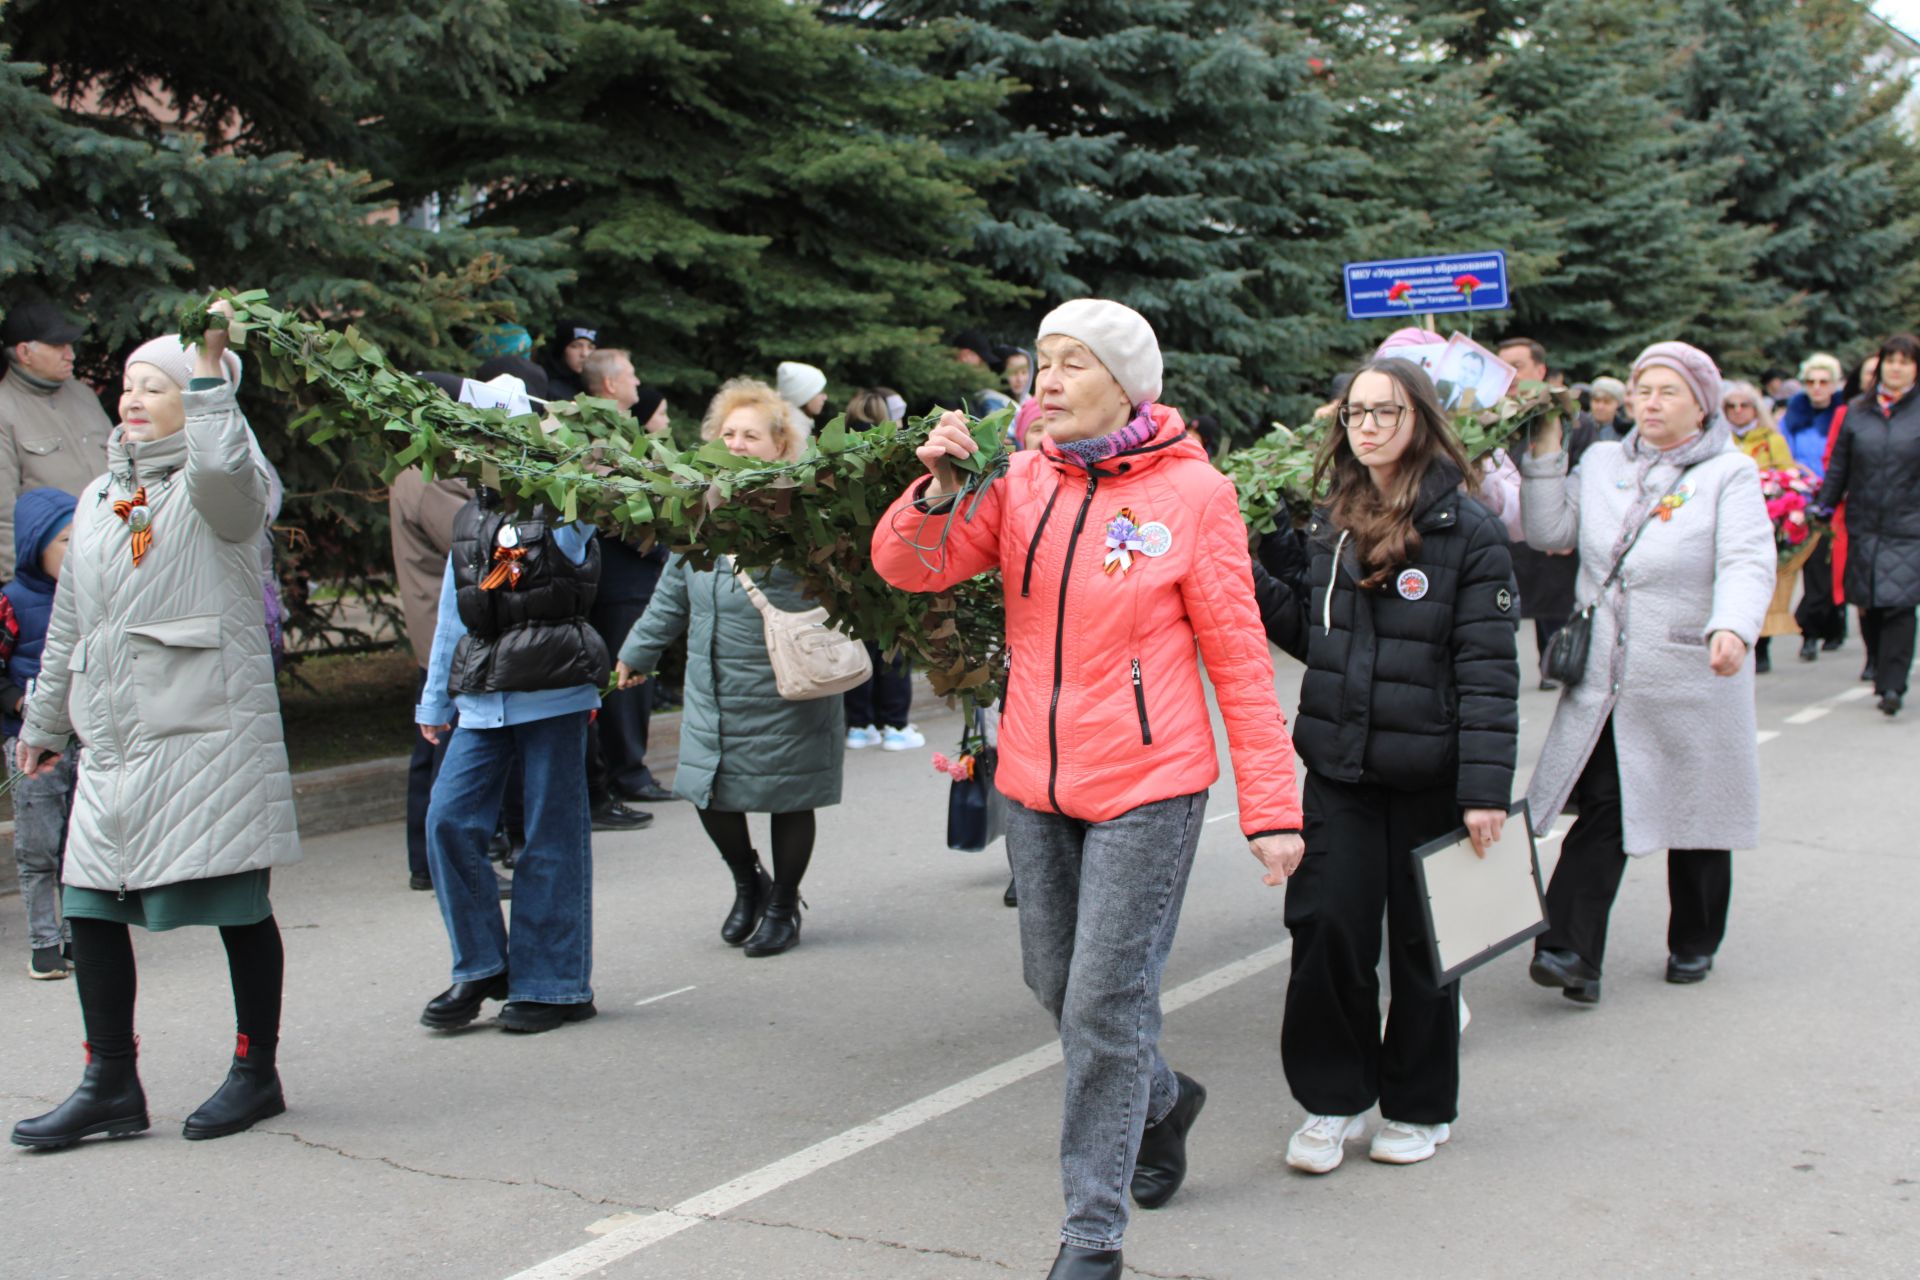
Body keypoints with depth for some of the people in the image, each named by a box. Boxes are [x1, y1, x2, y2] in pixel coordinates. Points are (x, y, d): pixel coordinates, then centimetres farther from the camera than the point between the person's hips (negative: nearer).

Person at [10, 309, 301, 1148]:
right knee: (89, 904, 4)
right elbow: (69, 623, 26)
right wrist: (44, 720, 31)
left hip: (210, 729, -7)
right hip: (115, 735, 7)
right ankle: (111, 1086, 13)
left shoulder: (220, 487, -2)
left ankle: (257, 1073, 14)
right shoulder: (99, 498, 19)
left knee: (238, 904, 0)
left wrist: (210, 365, -24)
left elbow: (220, 466, -30)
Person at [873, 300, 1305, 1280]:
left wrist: (1270, 808, -8)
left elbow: (1240, 659, -6)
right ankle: (1163, 1100, 46)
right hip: (1035, 783, 5)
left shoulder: (1193, 493, -7)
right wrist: (939, 487, -22)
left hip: (1146, 787, -5)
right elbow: (909, 567, -2)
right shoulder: (1021, 480, 3)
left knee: (1106, 1004, -5)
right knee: (1055, 984, 17)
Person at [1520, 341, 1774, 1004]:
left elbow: (1747, 563, -17)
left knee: (1694, 813, 11)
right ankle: (1570, 952, -11)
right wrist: (1545, 451, -2)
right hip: (1604, 682, 2)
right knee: (1600, 810, -6)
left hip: (1691, 682, -2)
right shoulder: (1601, 464, 11)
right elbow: (1549, 531, 5)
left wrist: (1733, 628, -35)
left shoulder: (1730, 474, -4)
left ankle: (1694, 944, 29)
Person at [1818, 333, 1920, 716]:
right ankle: (1881, 667, 23)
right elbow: (1838, 465, 13)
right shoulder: (1857, 411, 9)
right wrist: (1825, 508, 9)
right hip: (1864, 524, 3)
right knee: (1868, 604, 6)